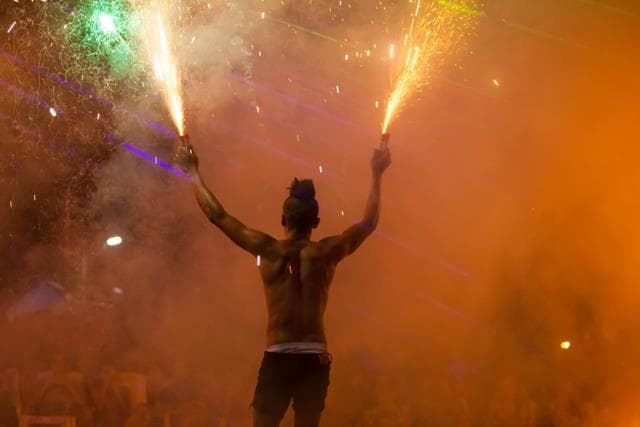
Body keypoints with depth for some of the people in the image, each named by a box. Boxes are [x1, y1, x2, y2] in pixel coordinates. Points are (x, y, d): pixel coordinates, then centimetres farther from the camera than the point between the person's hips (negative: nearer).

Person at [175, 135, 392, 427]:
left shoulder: (268, 250, -2)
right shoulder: (326, 252, 1)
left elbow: (218, 216, 4)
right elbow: (368, 224, 17)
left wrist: (193, 173, 13)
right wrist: (376, 176, 25)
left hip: (278, 357, -2)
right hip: (316, 359, 2)